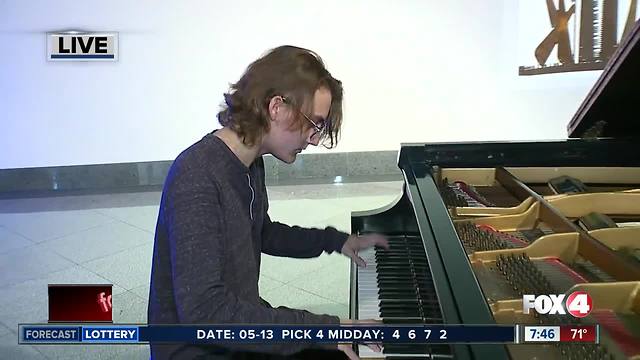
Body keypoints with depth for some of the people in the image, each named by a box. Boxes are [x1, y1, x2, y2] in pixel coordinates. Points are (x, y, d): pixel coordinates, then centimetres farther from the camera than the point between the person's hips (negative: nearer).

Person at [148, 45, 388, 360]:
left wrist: (336, 240, 14)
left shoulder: (250, 163, 1)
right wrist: (322, 328, -29)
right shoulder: (197, 178, -27)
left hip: (240, 327, 8)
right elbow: (204, 313, -31)